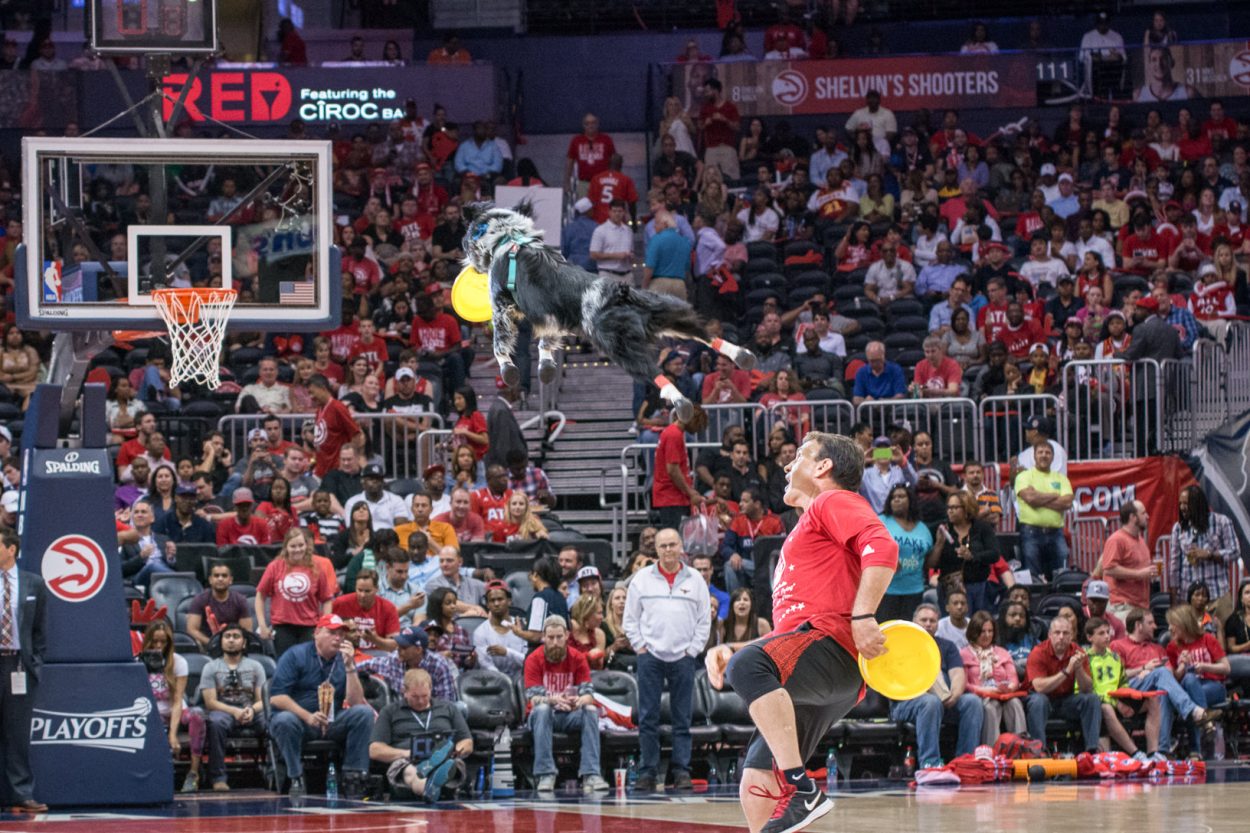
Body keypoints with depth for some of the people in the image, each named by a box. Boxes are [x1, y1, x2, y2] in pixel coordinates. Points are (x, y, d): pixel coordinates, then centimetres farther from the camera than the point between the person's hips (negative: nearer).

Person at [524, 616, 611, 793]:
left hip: (571, 716, 2)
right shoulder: (534, 660, -7)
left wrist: (581, 700, -36)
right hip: (542, 717, -2)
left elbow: (588, 693, -10)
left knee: (591, 710, -28)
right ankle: (546, 775, -40)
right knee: (542, 709, -35)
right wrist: (553, 700, -40)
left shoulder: (577, 659, -1)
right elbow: (533, 698, -18)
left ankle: (591, 775, -37)